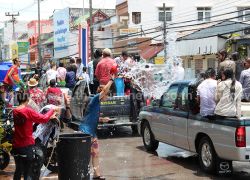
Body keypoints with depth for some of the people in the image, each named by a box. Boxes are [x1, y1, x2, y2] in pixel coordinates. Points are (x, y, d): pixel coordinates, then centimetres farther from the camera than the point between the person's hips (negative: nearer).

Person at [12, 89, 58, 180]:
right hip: (27, 146, -6)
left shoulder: (15, 111, 4)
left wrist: (49, 117, 13)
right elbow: (43, 119, -12)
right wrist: (52, 109, 4)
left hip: (16, 146, 6)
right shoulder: (28, 111, -17)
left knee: (18, 171, 21)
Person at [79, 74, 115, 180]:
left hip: (92, 131, 10)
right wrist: (111, 79, -15)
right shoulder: (95, 99, -11)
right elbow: (104, 90, -24)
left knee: (95, 153, 12)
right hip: (85, 130, -10)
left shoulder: (97, 103, 15)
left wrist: (102, 119, 13)